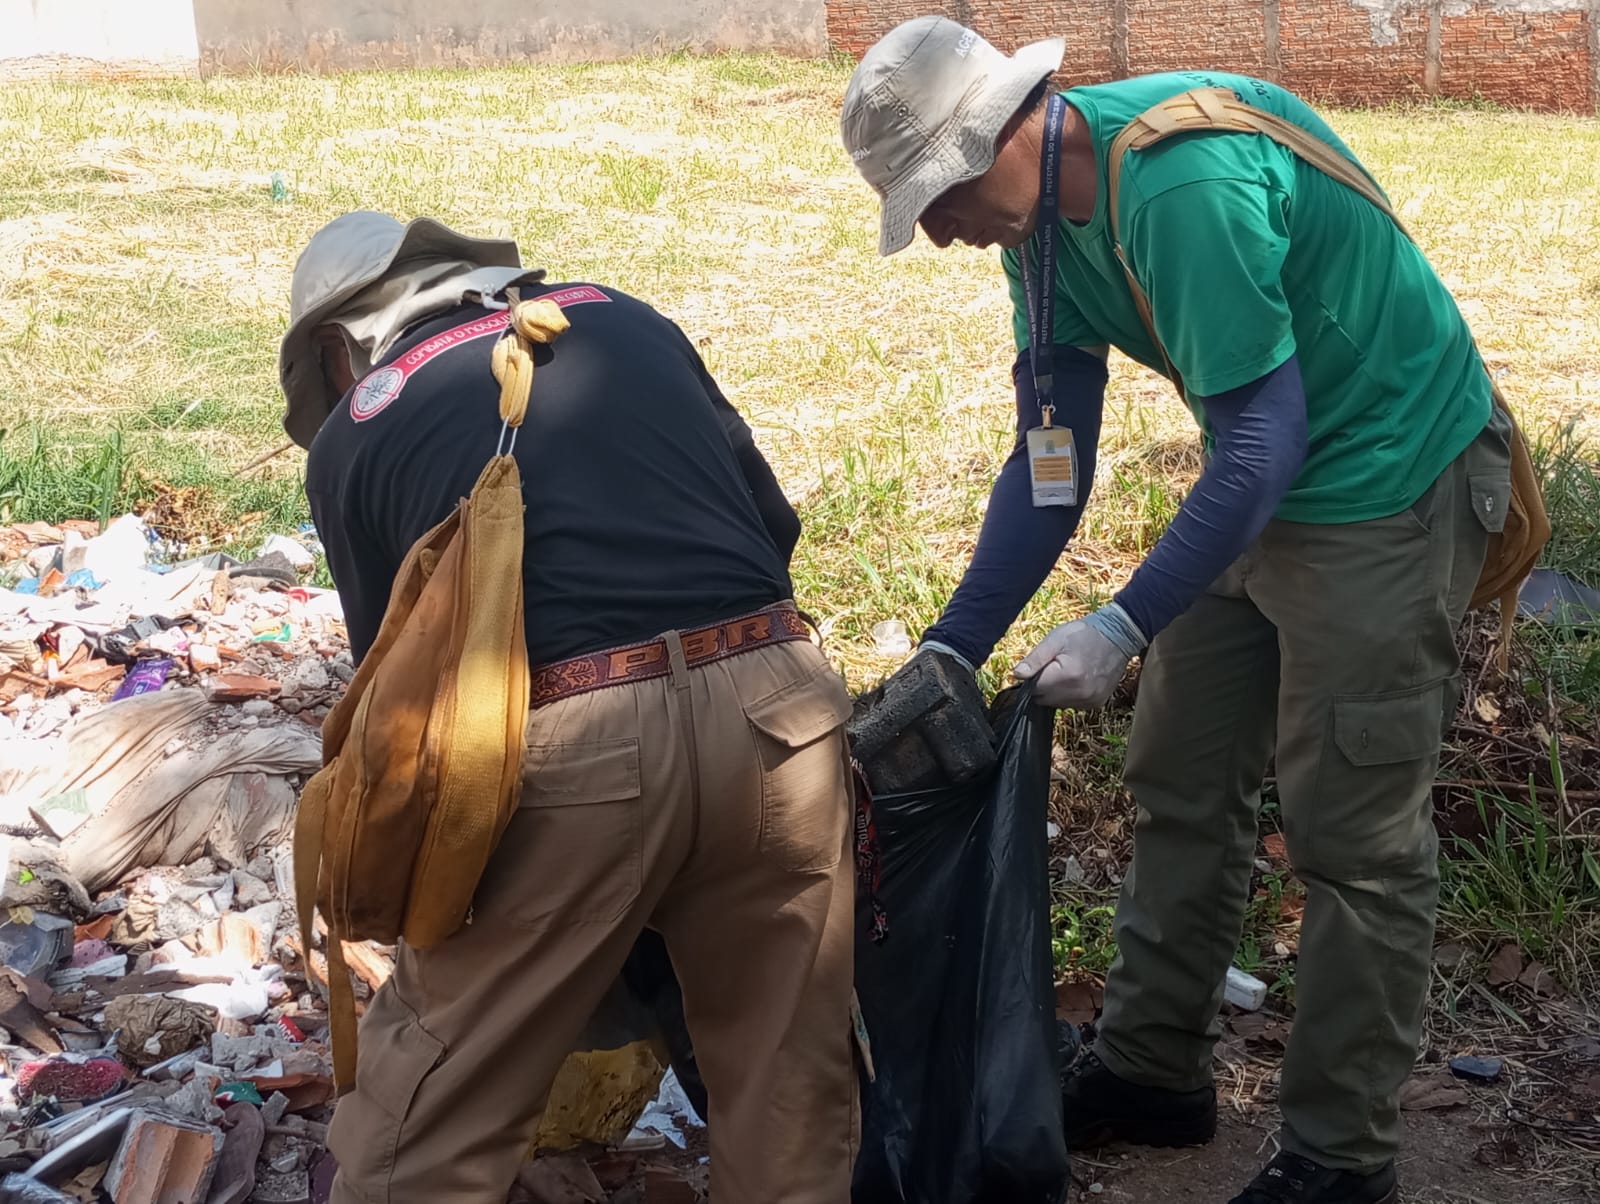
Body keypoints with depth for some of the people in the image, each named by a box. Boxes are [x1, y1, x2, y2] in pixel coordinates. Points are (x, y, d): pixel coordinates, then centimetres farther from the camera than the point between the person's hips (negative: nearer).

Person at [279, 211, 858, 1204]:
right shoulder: (621, 319, 22)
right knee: (789, 1066, 19)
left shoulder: (351, 434, 14)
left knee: (441, 1098, 13)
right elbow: (775, 519, 24)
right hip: (776, 702, 4)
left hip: (572, 744, -3)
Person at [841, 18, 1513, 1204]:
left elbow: (1263, 442, -28)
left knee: (1355, 827, -2)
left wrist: (1126, 627, -28)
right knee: (1180, 783, 13)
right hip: (1261, 483, 9)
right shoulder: (1047, 217, -2)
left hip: (1392, 476, -9)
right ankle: (1153, 1073, 28)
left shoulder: (1183, 181, -30)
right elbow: (1049, 468, 1)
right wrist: (949, 650, -3)